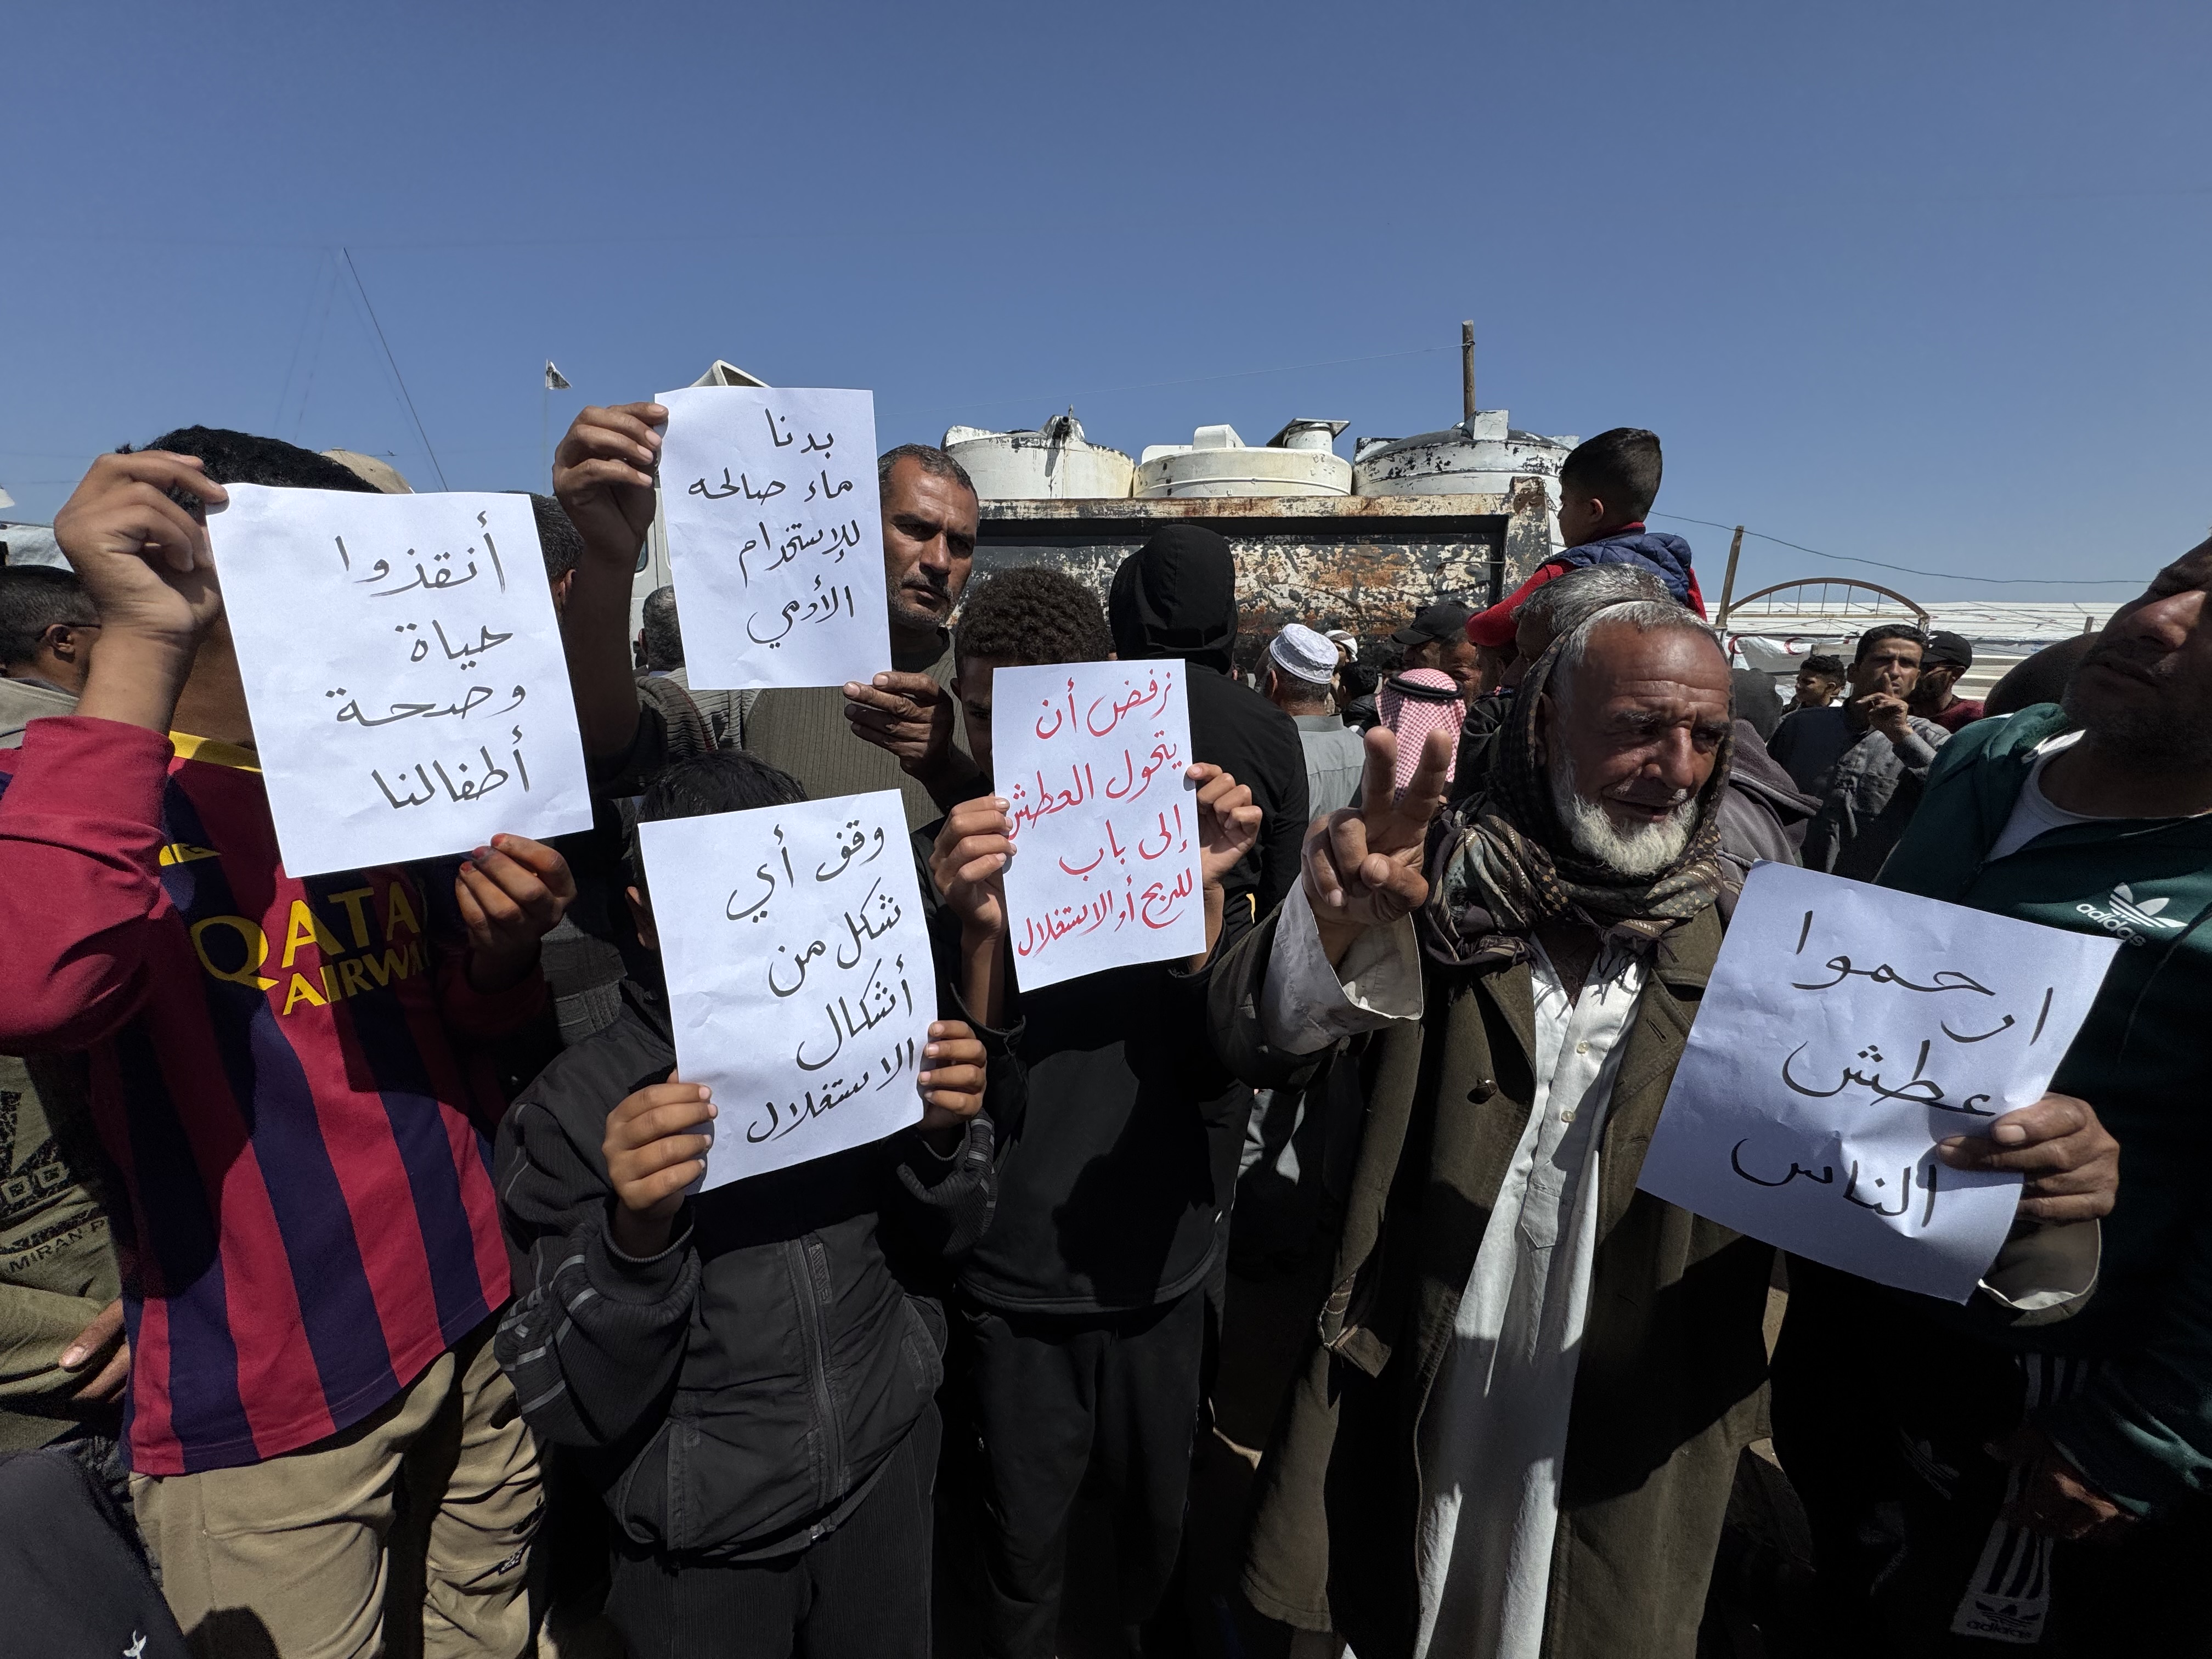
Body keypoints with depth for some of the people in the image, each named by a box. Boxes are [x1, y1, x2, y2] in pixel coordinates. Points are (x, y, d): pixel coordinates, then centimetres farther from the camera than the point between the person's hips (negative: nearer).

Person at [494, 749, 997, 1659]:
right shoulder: (573, 1108, -19)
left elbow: (938, 1238, -1)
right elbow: (575, 1408, -15)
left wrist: (943, 1137, -21)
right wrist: (635, 1236, -33)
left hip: (887, 1473, 3)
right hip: (707, 1544, -2)